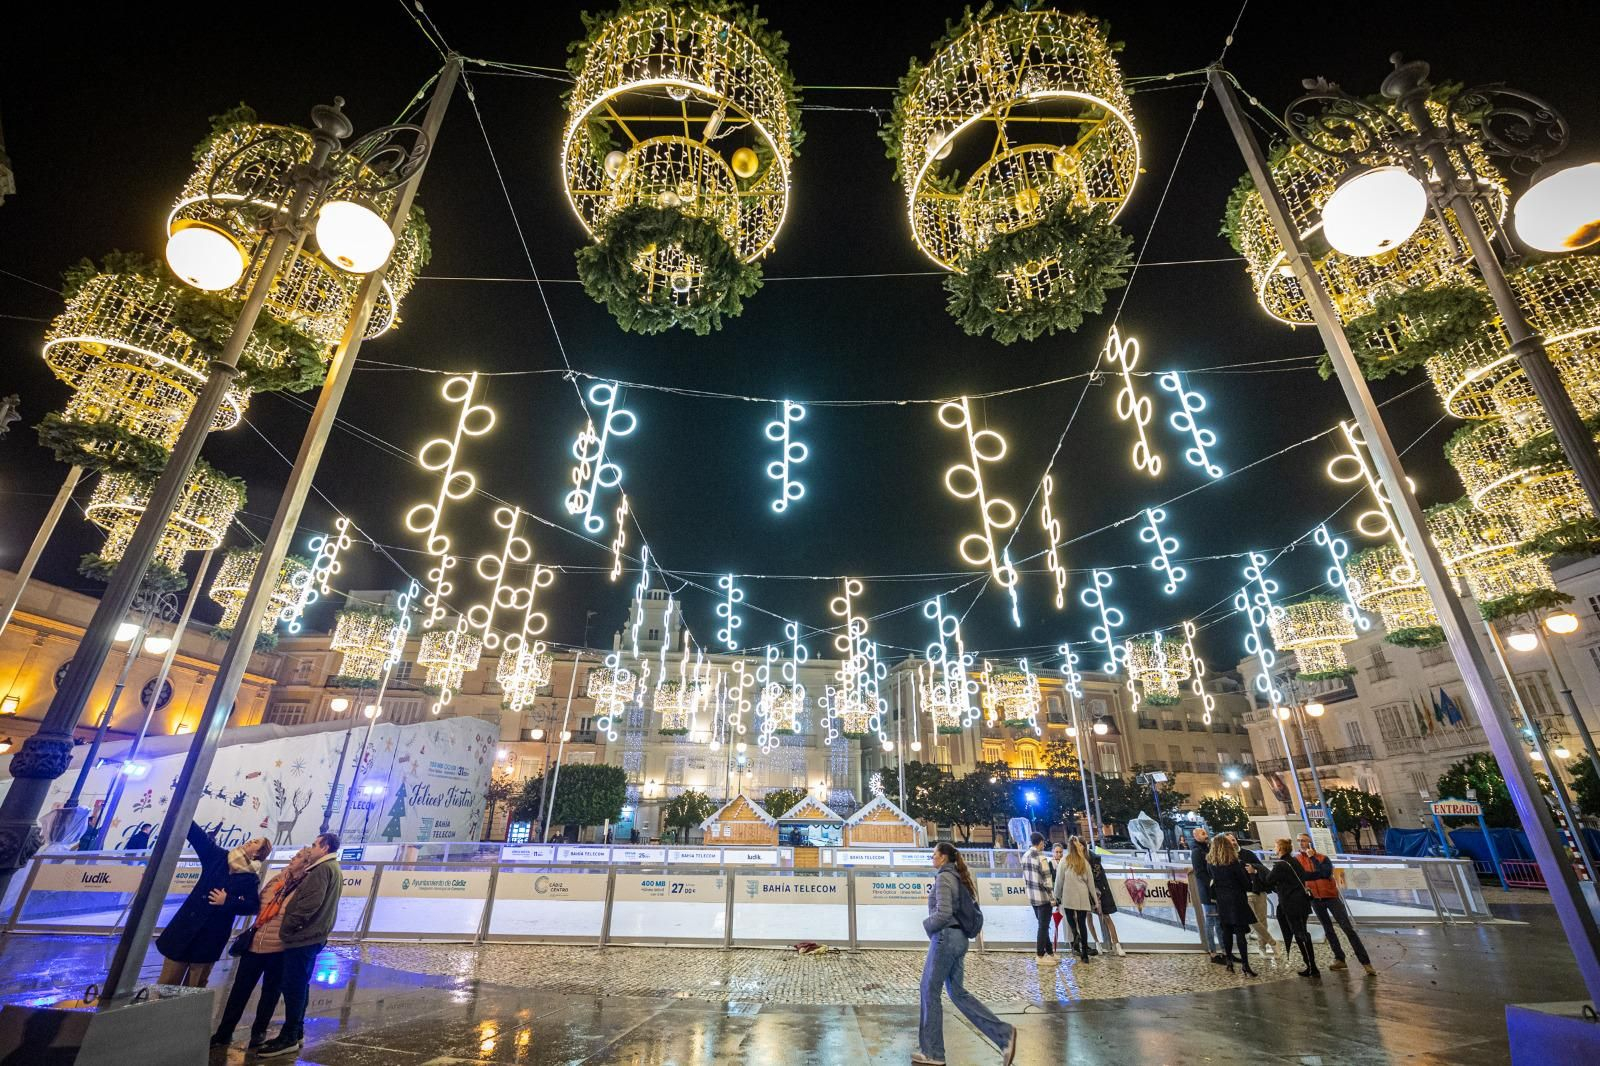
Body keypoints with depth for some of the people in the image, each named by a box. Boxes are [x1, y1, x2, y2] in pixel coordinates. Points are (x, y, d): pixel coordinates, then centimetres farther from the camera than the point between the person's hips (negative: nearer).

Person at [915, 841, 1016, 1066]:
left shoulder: (943, 878, -16)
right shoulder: (959, 877, 13)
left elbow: (943, 913, -23)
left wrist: (926, 924, -6)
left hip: (946, 938, -9)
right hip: (959, 938, 9)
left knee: (930, 992, 4)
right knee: (958, 992, 14)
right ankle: (1003, 1034, 8)